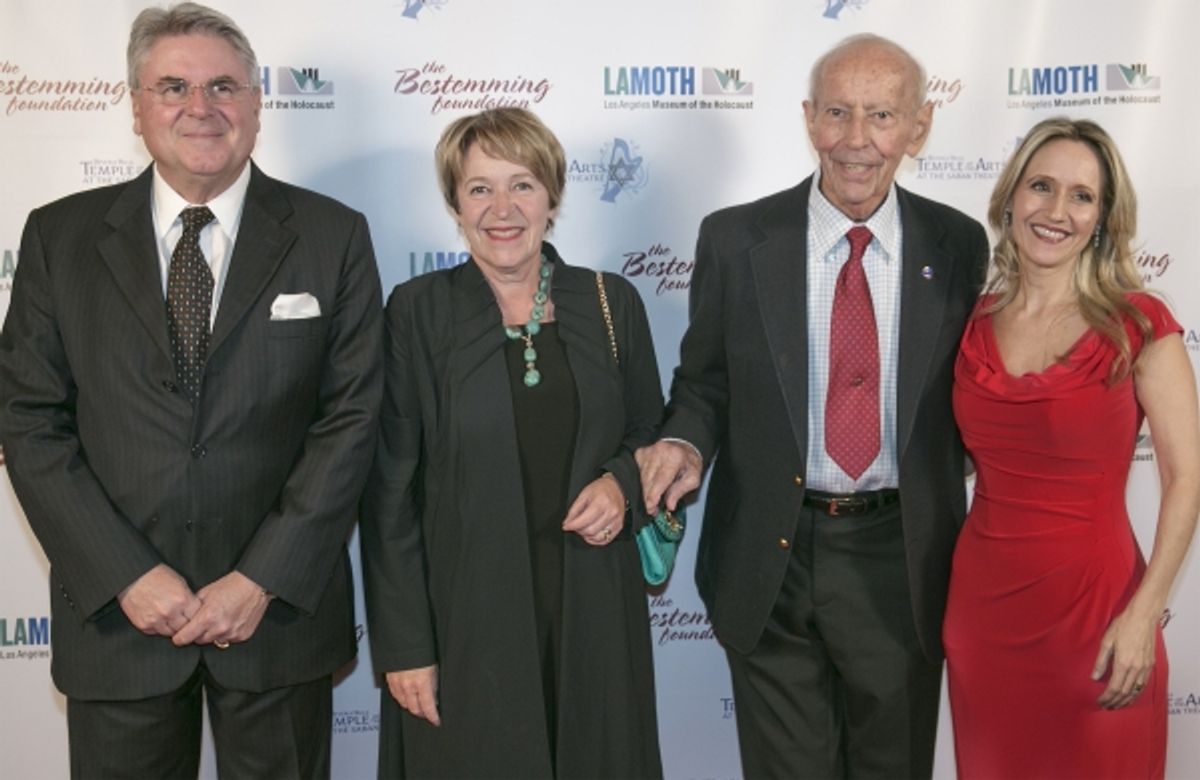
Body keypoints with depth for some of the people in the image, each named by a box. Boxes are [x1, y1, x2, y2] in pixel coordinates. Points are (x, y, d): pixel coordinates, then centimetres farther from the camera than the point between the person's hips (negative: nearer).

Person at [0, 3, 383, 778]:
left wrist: (262, 579, -12)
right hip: (115, 607, 1)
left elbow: (351, 416, -6)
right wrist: (126, 576, -10)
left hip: (278, 604, 0)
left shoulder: (332, 236, -2)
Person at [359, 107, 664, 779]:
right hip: (464, 622, -2)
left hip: (592, 615, 2)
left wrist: (622, 483, -10)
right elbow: (390, 489, -4)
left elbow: (651, 438, 13)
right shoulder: (418, 309, -4)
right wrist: (403, 645, -7)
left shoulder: (611, 302, 2)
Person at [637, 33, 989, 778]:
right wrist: (686, 443, -16)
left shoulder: (958, 244, -1)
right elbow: (704, 379, 3)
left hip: (901, 558, 1)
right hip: (770, 556, -1)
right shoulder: (735, 238, -5)